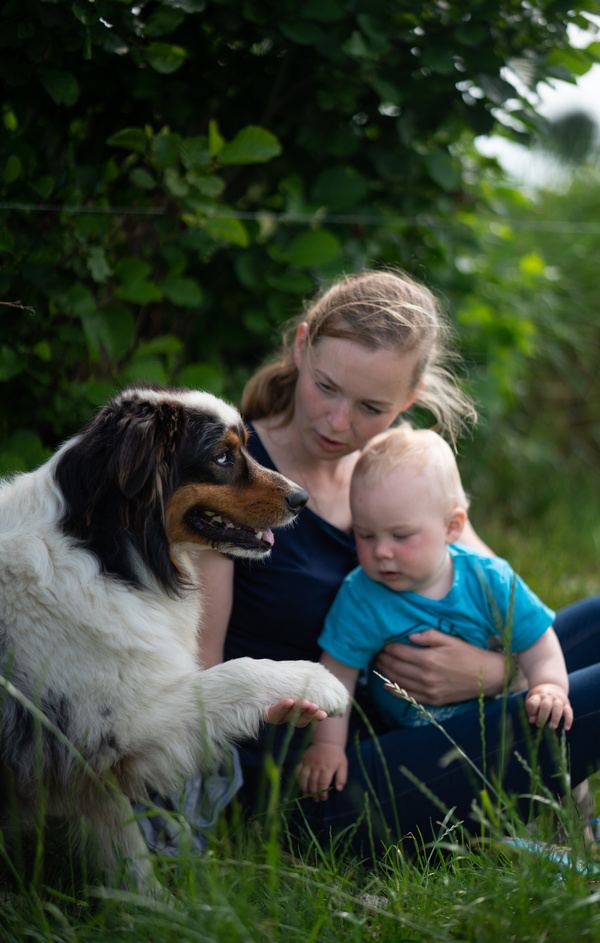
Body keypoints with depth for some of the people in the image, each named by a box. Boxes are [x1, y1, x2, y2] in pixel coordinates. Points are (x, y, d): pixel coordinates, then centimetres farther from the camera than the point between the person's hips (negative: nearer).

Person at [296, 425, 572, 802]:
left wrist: (549, 687, -23)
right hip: (405, 739, 0)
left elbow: (538, 643, -4)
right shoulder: (361, 598, -18)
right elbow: (337, 674, -10)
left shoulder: (490, 581, -14)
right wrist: (327, 744, -13)